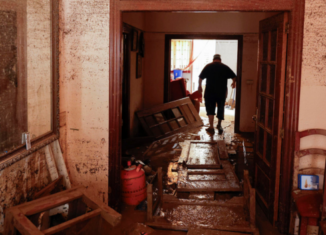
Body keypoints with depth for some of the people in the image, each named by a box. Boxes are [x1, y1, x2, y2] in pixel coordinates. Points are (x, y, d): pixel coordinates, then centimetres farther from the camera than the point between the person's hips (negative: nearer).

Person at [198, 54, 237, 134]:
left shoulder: (208, 67, 1)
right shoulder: (225, 67, 3)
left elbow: (201, 77, 0)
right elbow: (234, 77, 5)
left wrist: (199, 86, 14)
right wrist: (233, 83, 25)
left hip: (210, 92, -1)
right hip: (222, 92, 2)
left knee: (210, 108, 4)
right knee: (221, 108, 16)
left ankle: (211, 127, -4)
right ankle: (219, 125, 29)